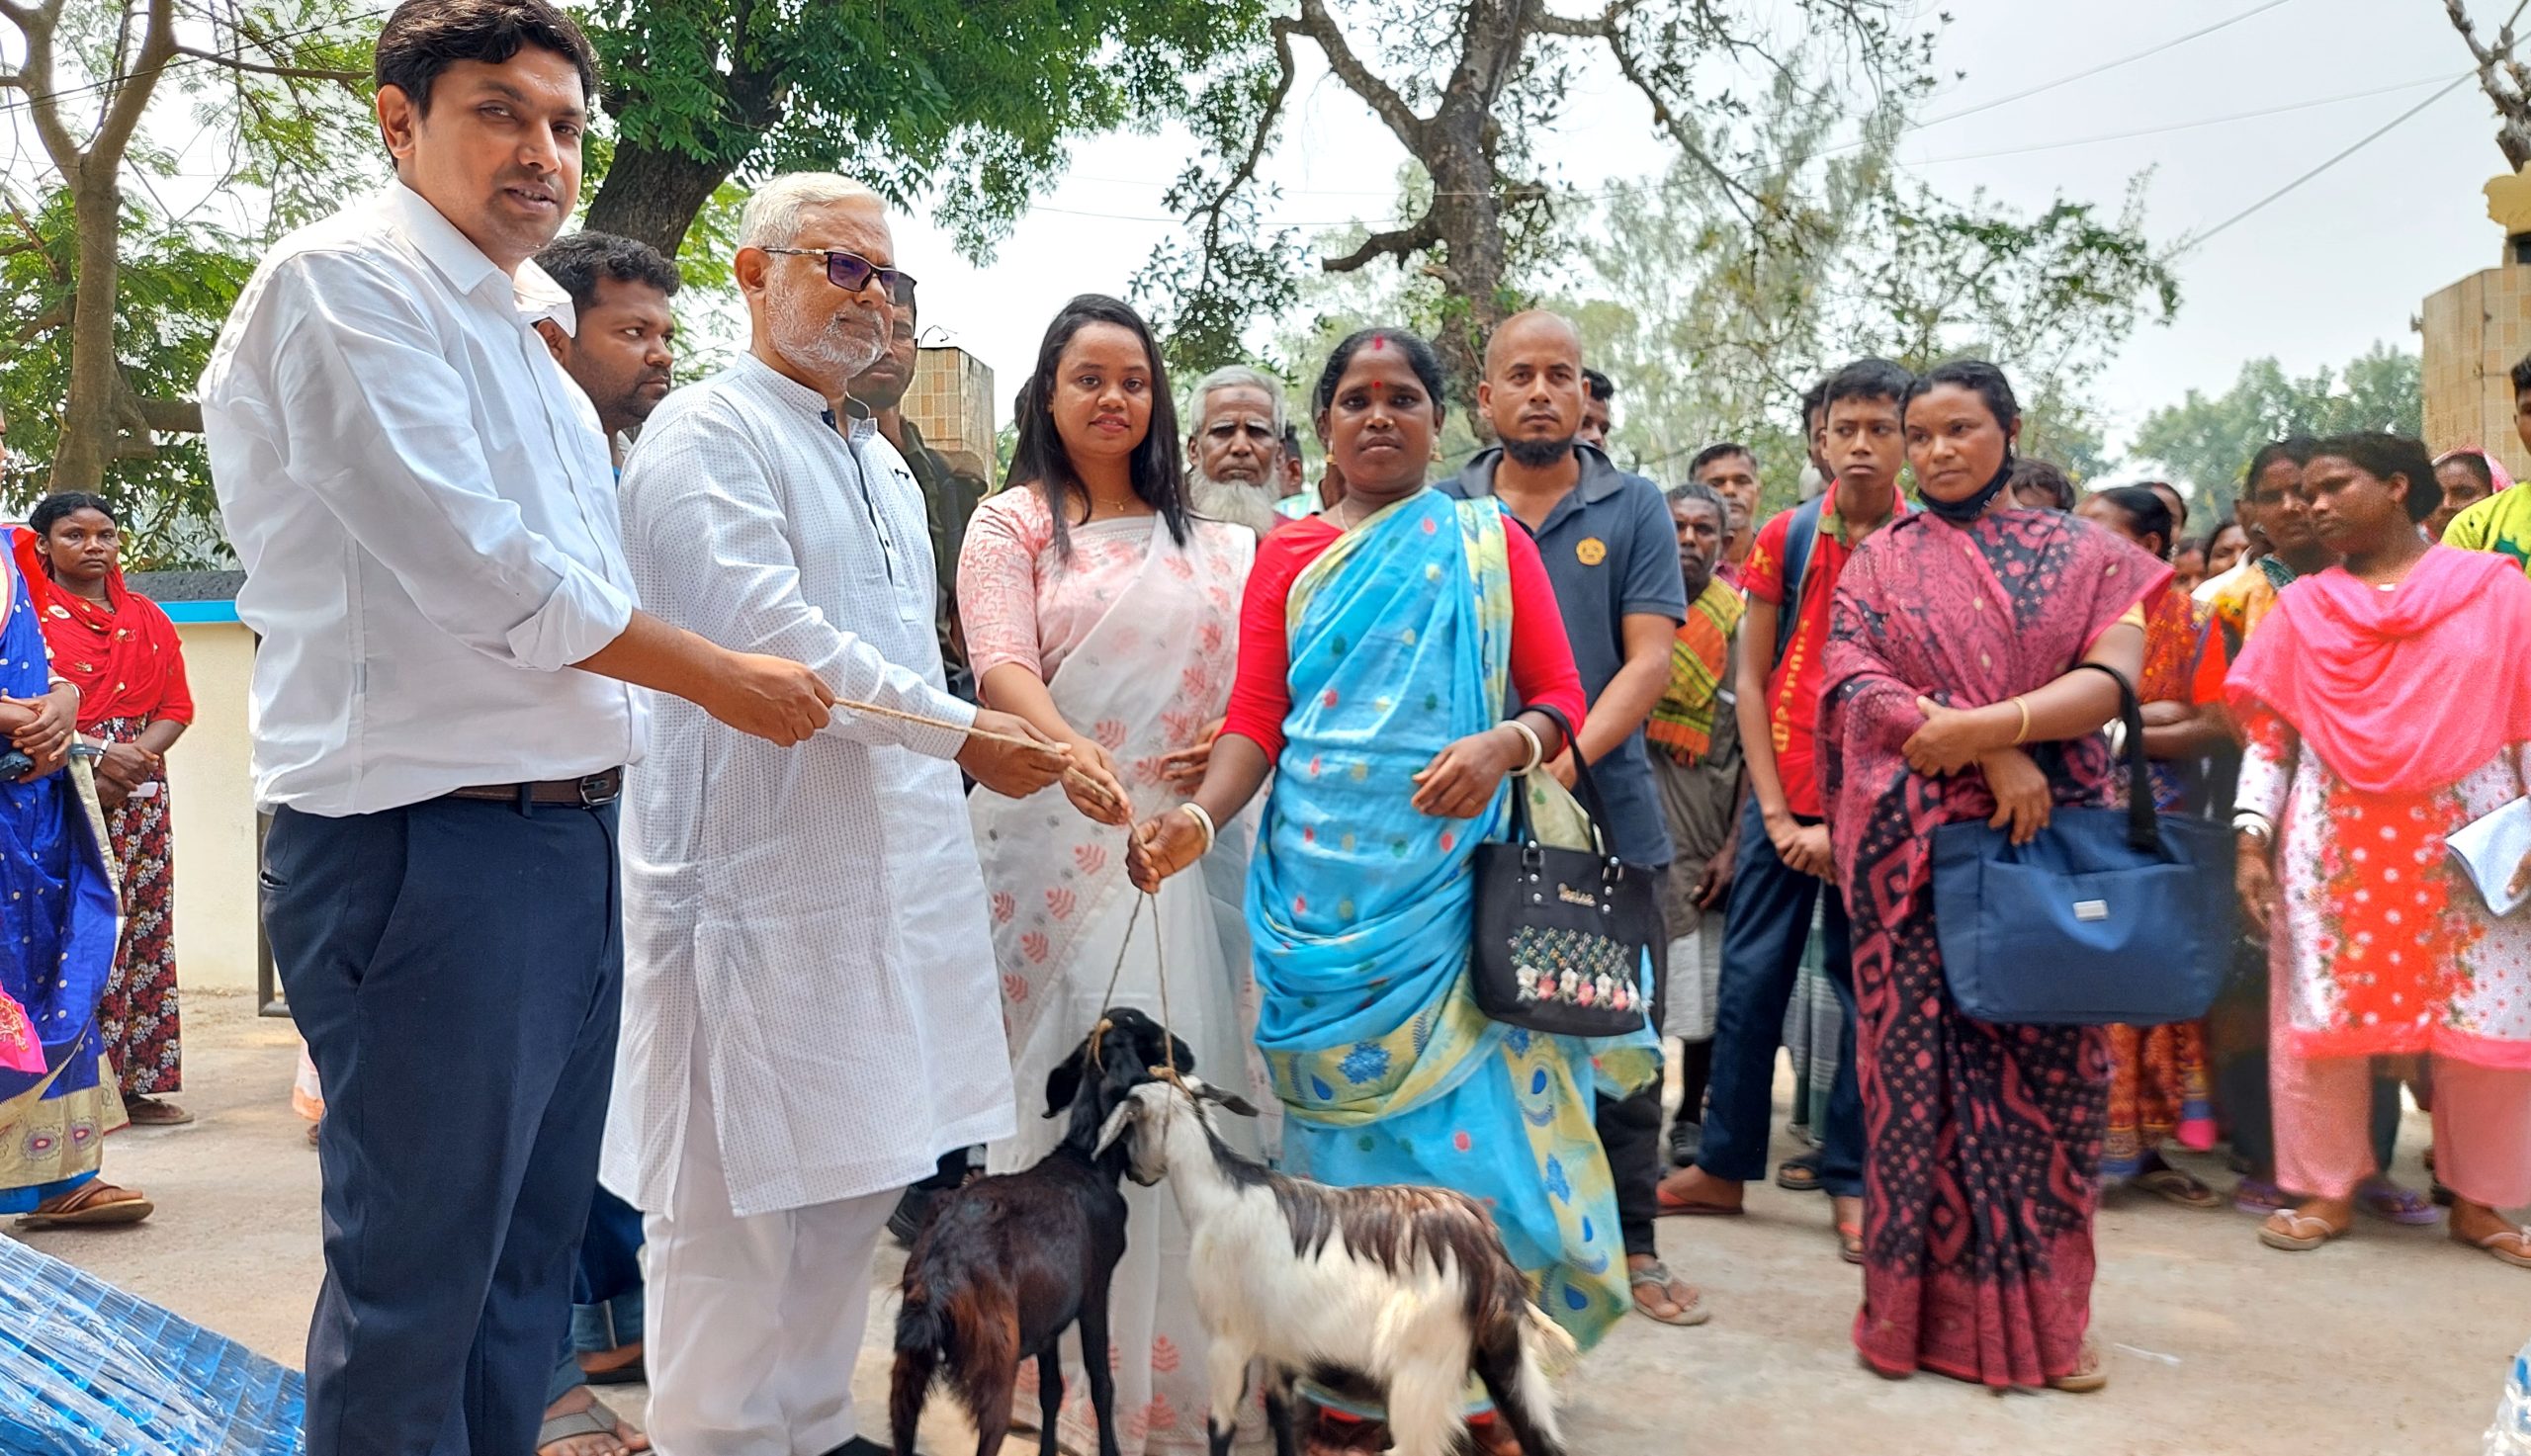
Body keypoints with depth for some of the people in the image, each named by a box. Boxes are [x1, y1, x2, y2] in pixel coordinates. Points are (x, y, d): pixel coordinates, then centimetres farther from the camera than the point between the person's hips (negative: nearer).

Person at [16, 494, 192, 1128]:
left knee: (144, 932, 3)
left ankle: (137, 1083, 9)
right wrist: (96, 755, -18)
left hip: (138, 794, 5)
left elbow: (177, 707, 10)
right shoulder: (30, 610, 1)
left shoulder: (147, 619, 16)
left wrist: (137, 754, -9)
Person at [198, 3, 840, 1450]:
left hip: (567, 831, 9)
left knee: (529, 1256, 16)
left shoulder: (516, 326, 20)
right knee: (417, 1283, 2)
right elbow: (475, 565, -18)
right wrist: (726, 678, -8)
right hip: (428, 841, -9)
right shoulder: (348, 280, -8)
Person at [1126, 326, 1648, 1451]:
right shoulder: (1287, 556, 12)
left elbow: (1561, 694, 4)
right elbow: (1255, 718, 2)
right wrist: (1200, 817, -16)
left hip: (1453, 884, -1)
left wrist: (1506, 746, -18)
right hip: (1318, 890, 1)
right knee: (1342, 1117, 4)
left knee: (1466, 1116, -4)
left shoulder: (1490, 543, 10)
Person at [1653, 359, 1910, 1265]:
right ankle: (1725, 1166, 16)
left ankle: (1849, 1180, 14)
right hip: (1785, 799, 2)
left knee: (1867, 989, 4)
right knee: (1751, 978, 5)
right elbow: (1750, 680, 4)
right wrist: (1779, 813, -4)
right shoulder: (1786, 538, 5)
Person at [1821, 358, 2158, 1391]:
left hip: (2051, 840, 0)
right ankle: (1930, 1306, 10)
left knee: (2049, 1068, 1)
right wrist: (1996, 756, -14)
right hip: (1914, 847, 0)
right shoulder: (1878, 564, 10)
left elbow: (2116, 675, -5)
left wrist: (1987, 724, -18)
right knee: (1920, 1065, 0)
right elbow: (1857, 688, -4)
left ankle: (2041, 1313, 14)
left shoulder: (2083, 554, 10)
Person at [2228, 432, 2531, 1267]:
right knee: (2326, 1016, 3)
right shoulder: (2302, 608, 8)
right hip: (2334, 844, 1)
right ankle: (2329, 1191, 15)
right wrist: (2252, 838, -2)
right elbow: (2269, 731, 6)